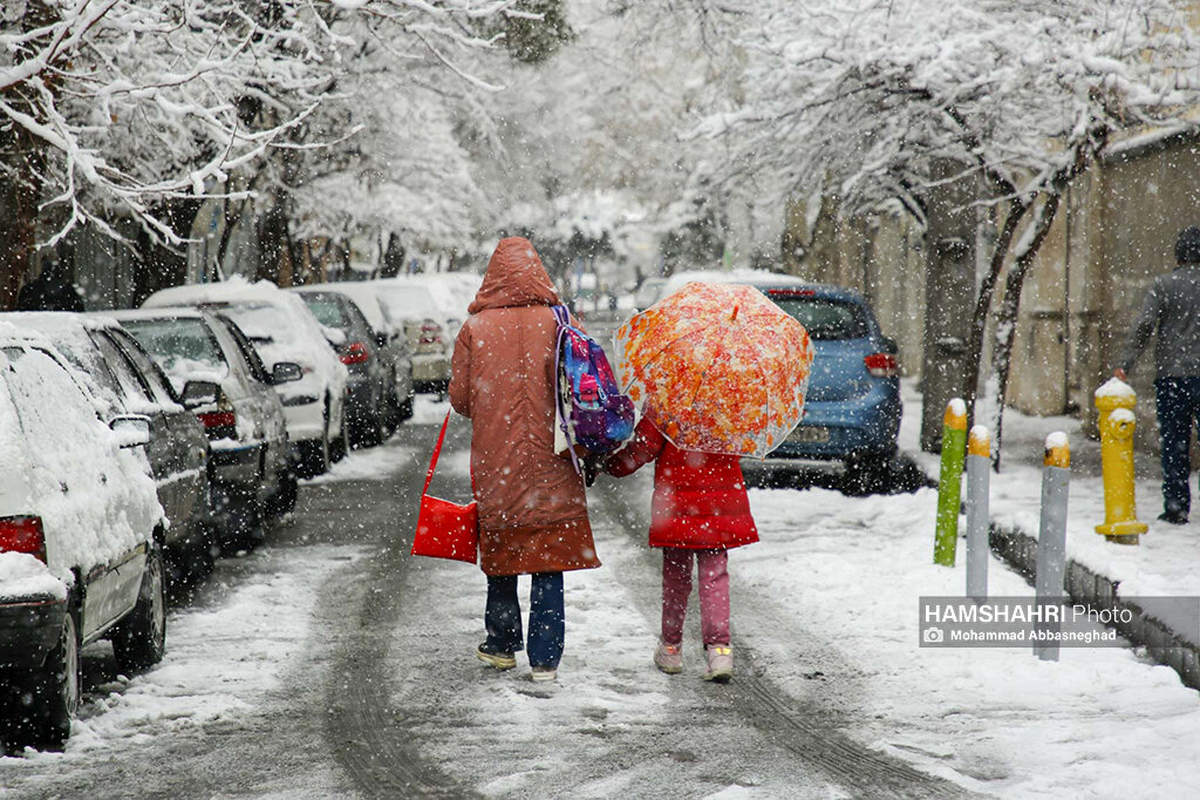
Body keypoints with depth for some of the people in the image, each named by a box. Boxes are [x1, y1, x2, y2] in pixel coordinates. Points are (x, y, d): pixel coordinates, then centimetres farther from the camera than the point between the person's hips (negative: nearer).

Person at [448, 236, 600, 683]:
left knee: (501, 560, 16)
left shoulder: (475, 328, -3)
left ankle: (502, 645, 24)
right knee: (548, 567, 2)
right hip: (550, 464, -1)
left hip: (494, 460, 1)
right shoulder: (557, 323, -4)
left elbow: (460, 398, 0)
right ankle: (545, 659, -1)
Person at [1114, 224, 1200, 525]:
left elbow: (1143, 328, -10)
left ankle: (1176, 506, 3)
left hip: (1171, 375, -1)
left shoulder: (1163, 285, -4)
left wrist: (1125, 366, -6)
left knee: (1173, 444, 4)